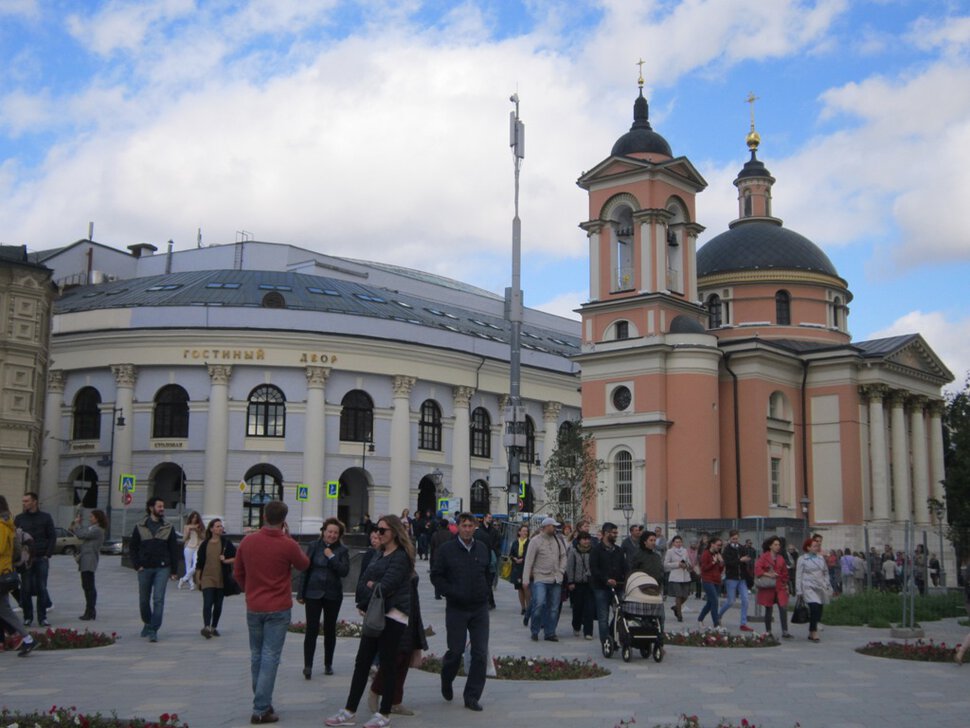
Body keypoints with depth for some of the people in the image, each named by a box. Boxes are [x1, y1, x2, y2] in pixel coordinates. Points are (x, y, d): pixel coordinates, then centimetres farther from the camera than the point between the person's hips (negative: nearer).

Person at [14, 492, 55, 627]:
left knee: (41, 588, 2)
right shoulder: (19, 518, 7)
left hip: (41, 559, -1)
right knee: (26, 589, 0)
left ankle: (42, 617, 8)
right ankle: (27, 617, 9)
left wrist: (48, 555, -4)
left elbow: (52, 537, 4)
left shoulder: (45, 517, 4)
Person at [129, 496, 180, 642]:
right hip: (145, 569, 1)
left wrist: (174, 570, 1)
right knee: (144, 600, 11)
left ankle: (153, 630, -9)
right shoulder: (140, 527, 3)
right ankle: (147, 623, 33)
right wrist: (137, 565, -3)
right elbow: (132, 547, 8)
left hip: (162, 568, -1)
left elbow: (174, 549, 6)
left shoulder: (168, 528, 5)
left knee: (158, 599, -9)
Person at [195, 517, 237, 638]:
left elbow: (236, 558, 3)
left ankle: (214, 627, 22)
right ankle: (206, 627, -23)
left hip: (222, 579, 1)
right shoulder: (205, 544, 3)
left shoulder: (226, 543, 2)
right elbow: (199, 562, 8)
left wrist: (226, 561, -13)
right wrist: (198, 577, 6)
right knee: (207, 603, -14)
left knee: (218, 605, 9)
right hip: (207, 578, -1)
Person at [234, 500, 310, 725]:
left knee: (256, 656, 16)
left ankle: (262, 703, 24)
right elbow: (303, 564, 5)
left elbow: (238, 573, 8)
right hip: (278, 609, -4)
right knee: (270, 658, -1)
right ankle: (261, 709, -3)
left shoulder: (247, 541, -3)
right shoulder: (288, 545, -15)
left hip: (253, 608, 4)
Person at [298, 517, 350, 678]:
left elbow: (344, 571, -11)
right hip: (313, 593, -1)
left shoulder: (342, 551, 0)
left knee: (330, 629, 10)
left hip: (333, 594, 1)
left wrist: (332, 557, -16)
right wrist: (301, 593, 1)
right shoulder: (314, 547, 0)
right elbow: (305, 570, 2)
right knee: (311, 629, -6)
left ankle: (328, 664, 22)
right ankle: (308, 665, -4)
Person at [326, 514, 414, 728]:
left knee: (388, 664, 1)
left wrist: (369, 587, -3)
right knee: (362, 662, 8)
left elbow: (385, 587, -19)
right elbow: (362, 583, 8)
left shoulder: (400, 557, -11)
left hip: (392, 616, -8)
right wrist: (371, 586, -12)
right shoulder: (380, 555, 15)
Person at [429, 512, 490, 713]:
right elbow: (436, 576, -3)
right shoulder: (446, 550, -5)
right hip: (456, 608, -3)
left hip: (480, 608, 3)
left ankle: (472, 696, 10)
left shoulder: (482, 549, 7)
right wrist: (453, 593, -13)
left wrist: (485, 592, 7)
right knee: (456, 651, 1)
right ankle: (446, 681, 33)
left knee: (480, 653, -1)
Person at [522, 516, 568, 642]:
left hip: (556, 580, 5)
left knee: (553, 608, 7)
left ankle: (550, 633, 17)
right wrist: (526, 580, -11)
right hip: (540, 578, -5)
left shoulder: (558, 539, 9)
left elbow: (563, 556, 15)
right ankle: (534, 632, 0)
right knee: (539, 604, -17)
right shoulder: (536, 541, -6)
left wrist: (561, 571, 3)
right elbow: (529, 561, -7)